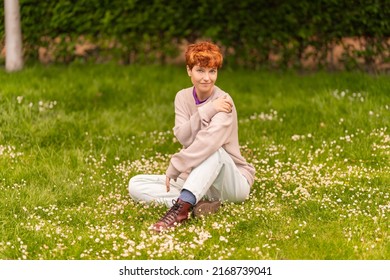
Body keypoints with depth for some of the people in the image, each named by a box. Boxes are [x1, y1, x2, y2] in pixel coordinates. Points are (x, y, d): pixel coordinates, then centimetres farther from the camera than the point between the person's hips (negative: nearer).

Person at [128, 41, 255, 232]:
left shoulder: (223, 102, -15)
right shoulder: (183, 97, 2)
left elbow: (207, 143, -31)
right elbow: (184, 138, -15)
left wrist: (173, 168, -28)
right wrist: (206, 111, -27)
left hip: (233, 182, -6)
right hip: (195, 179, 6)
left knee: (213, 150, -37)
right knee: (136, 185, -10)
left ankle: (181, 208, -45)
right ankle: (196, 204, -28)